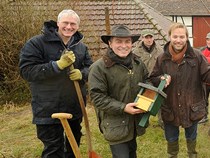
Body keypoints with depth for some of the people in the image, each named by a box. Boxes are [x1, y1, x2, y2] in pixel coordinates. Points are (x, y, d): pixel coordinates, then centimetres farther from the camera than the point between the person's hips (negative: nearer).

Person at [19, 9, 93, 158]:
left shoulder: (81, 46, 5)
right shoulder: (37, 43, -13)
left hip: (76, 106, 6)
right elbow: (26, 70, -20)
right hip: (49, 109, -5)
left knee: (74, 144, 23)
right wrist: (58, 65, -28)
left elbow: (90, 68, 9)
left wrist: (82, 74, -16)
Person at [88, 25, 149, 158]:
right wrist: (123, 108, -25)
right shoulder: (99, 67, -17)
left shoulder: (138, 63, 3)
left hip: (134, 122, 6)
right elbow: (97, 97, -19)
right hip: (115, 125, -6)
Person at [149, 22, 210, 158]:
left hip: (192, 107, -1)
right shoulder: (162, 58, -7)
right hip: (169, 108, 1)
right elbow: (152, 80, 1)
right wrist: (161, 79, -21)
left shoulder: (196, 55, -12)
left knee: (191, 137, 24)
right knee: (171, 139, 22)